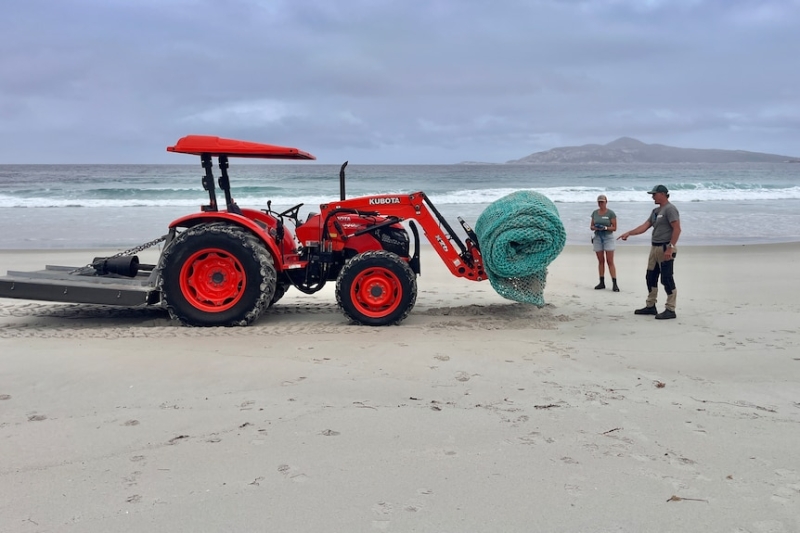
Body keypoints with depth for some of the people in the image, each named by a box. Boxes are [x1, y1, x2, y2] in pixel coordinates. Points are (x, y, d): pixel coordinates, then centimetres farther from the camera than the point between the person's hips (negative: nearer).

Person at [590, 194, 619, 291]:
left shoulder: (611, 213, -5)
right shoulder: (595, 213, 8)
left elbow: (614, 228, -5)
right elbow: (591, 226, 11)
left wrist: (605, 228, -21)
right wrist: (595, 227, -11)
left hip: (608, 237, -4)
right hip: (597, 238, 4)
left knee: (610, 261, -8)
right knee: (600, 261, 7)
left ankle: (614, 284, -9)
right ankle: (602, 283, 12)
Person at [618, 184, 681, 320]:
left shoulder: (670, 209, -11)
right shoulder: (656, 211, 18)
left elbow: (677, 229, -18)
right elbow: (645, 226, 16)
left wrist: (670, 248, -23)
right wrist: (628, 233, 6)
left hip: (666, 249, -10)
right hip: (655, 248, 10)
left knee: (667, 279, -7)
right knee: (651, 278, 13)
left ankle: (670, 310, -2)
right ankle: (650, 306, 22)